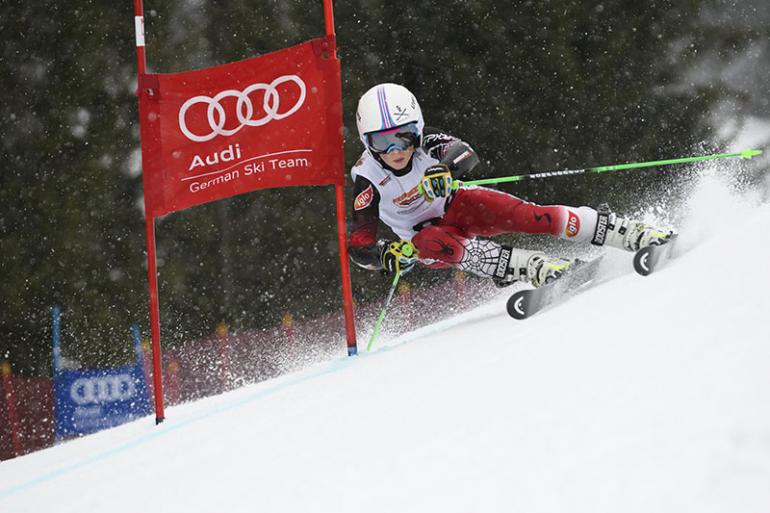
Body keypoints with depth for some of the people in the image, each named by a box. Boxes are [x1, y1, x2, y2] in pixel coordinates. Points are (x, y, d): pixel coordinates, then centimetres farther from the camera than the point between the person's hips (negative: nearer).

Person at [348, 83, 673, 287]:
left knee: (522, 214, -27)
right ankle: (534, 269, -44)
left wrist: (446, 168, -57)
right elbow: (359, 245, -22)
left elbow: (465, 154, -36)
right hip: (426, 235, 0)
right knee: (428, 243, -37)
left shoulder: (427, 143, -18)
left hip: (458, 208, 1)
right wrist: (384, 254, -43)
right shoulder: (368, 177, -20)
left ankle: (632, 234, -27)